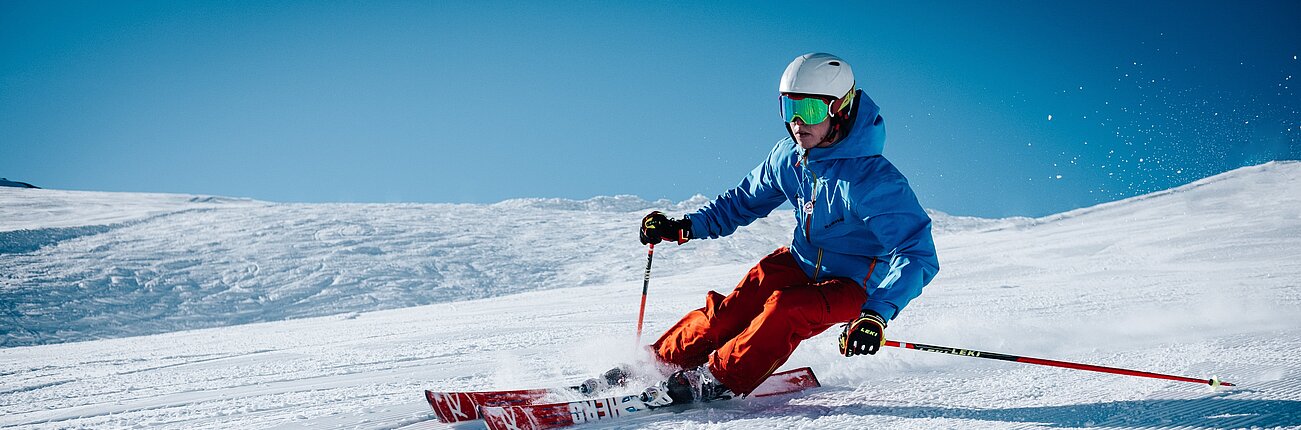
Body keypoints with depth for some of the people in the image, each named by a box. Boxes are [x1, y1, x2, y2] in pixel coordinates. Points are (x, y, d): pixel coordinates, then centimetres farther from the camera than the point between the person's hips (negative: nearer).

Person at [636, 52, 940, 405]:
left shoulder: (873, 179, -29)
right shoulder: (788, 157, -7)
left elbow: (916, 255, -33)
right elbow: (745, 200, 12)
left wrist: (877, 314, -46)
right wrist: (687, 226, 1)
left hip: (852, 285, -6)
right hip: (801, 262, 6)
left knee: (786, 310, -32)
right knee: (732, 312, -16)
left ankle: (717, 379, -22)